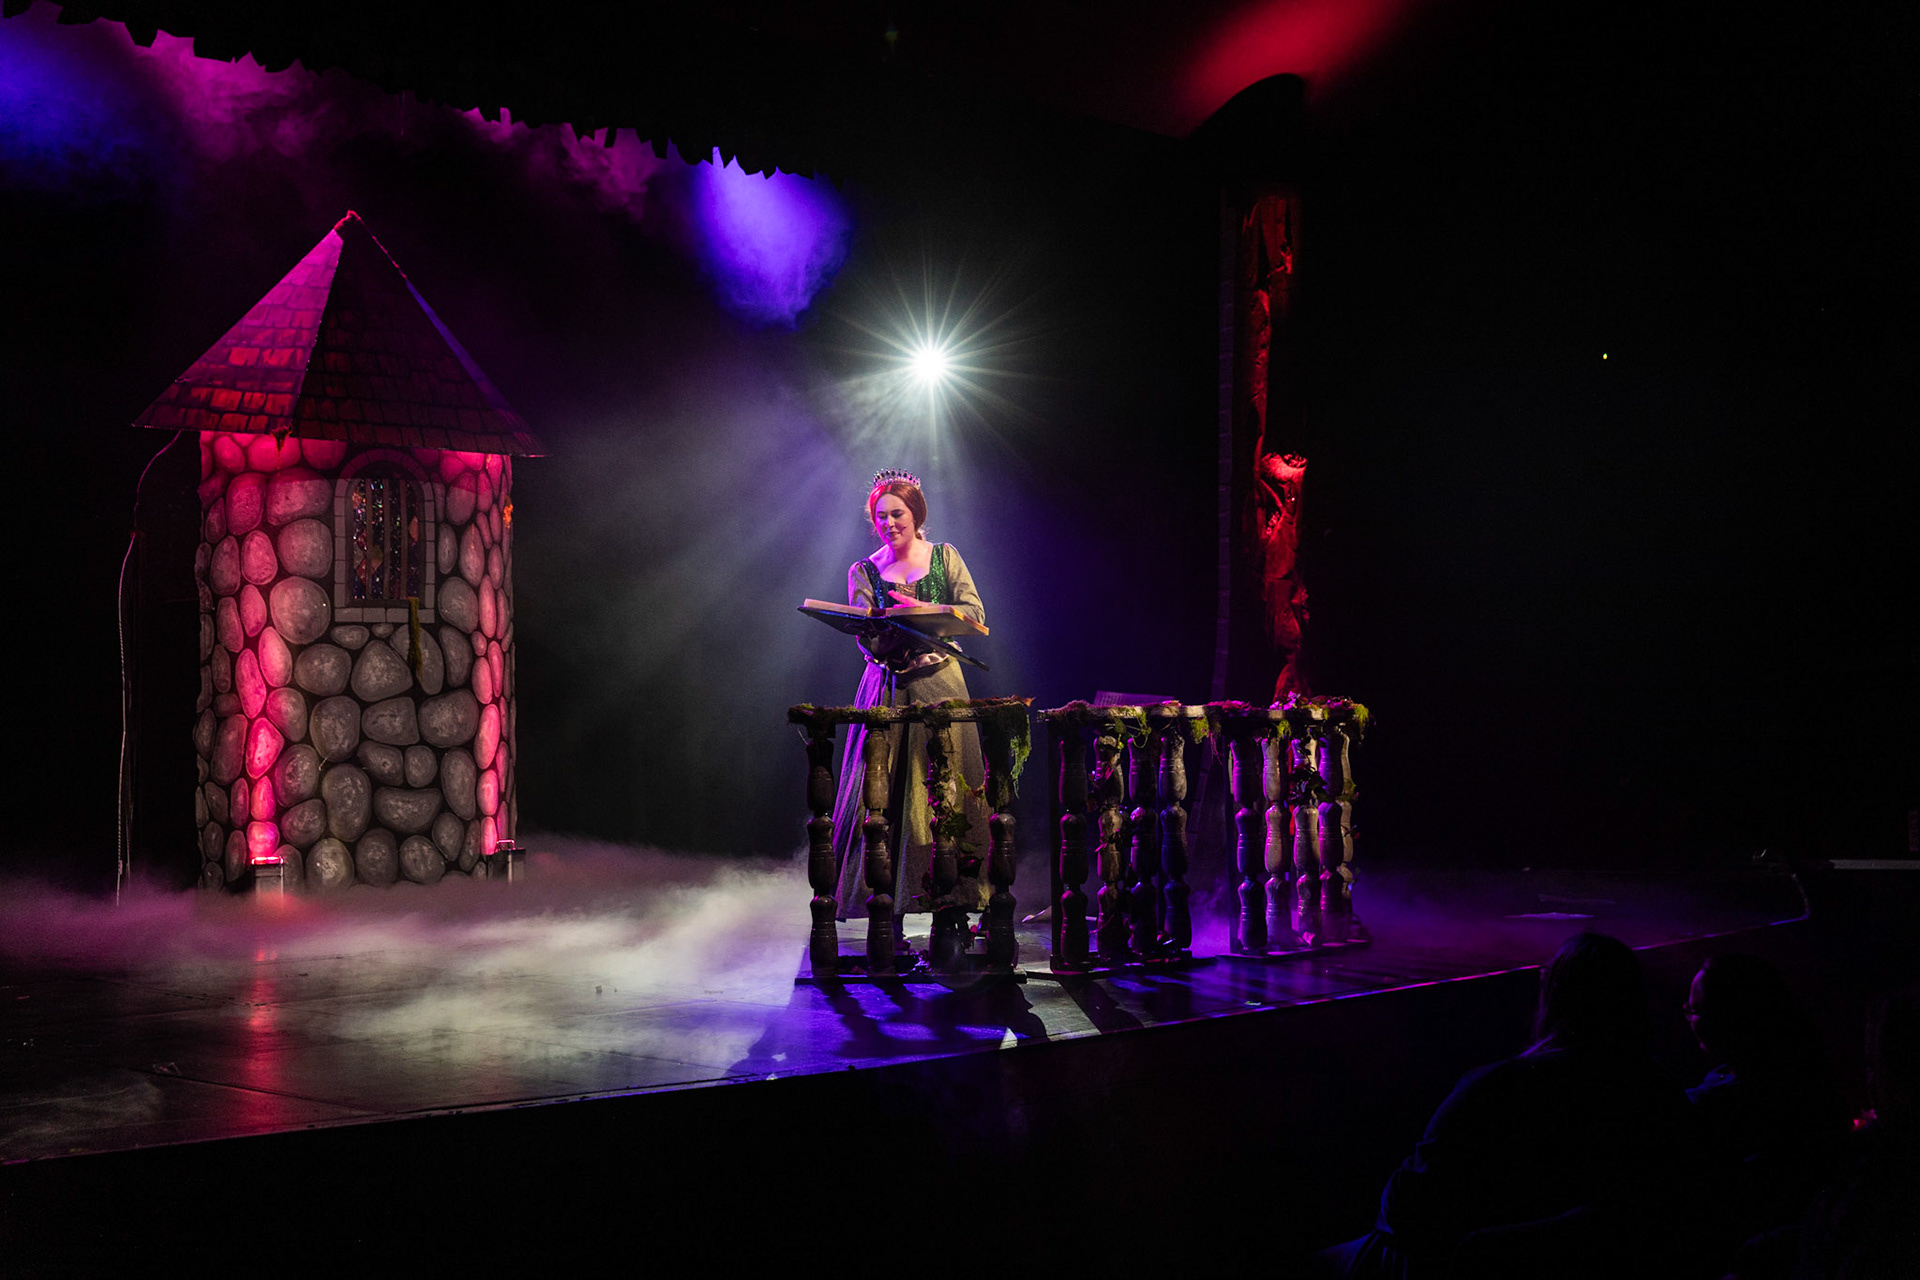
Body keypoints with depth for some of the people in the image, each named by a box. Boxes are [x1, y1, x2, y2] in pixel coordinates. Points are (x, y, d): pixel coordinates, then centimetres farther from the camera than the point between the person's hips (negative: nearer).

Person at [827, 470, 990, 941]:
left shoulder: (944, 557, 8)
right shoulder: (863, 572, 9)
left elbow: (975, 615, -2)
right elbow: (867, 638, -1)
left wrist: (923, 610, -15)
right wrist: (893, 624, -23)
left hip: (938, 685, 0)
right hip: (887, 690, 0)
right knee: (885, 800, -6)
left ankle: (951, 908, 0)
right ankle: (890, 917, -5)